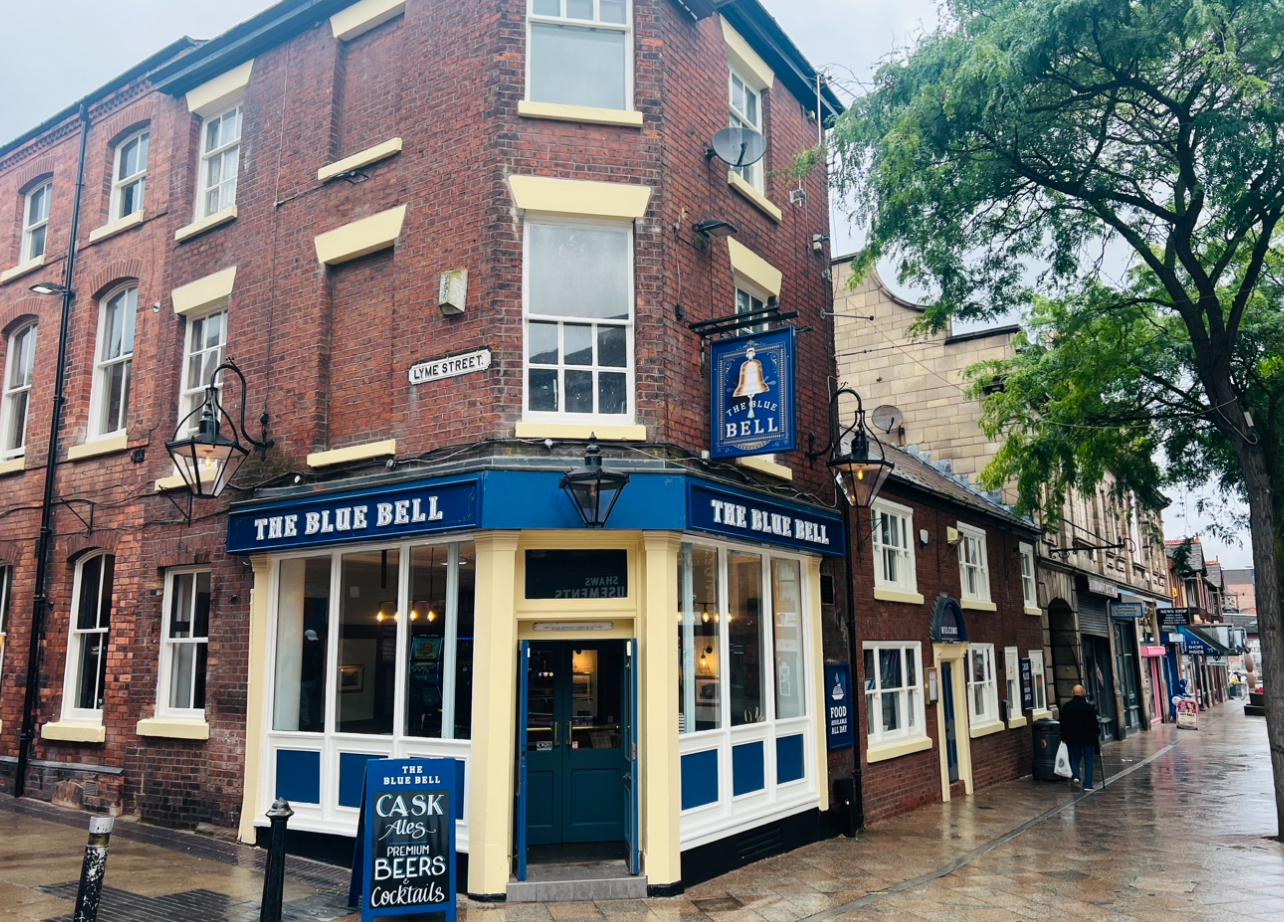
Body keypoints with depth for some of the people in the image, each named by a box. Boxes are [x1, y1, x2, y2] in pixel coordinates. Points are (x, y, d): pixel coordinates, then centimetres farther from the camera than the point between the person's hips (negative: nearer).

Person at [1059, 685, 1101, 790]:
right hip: (1088, 738, -3)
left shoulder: (1066, 706, 0)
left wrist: (1064, 737, 11)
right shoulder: (1089, 707, -13)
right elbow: (1094, 723, -10)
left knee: (1075, 759, 17)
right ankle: (1087, 785, 4)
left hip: (1072, 738, 3)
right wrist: (1097, 732, 10)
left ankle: (1076, 776, -5)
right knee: (1089, 762, 6)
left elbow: (1063, 723, 3)